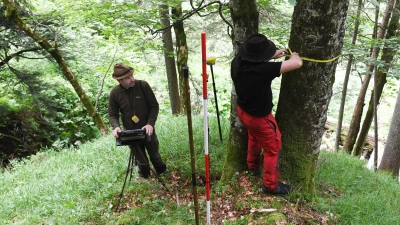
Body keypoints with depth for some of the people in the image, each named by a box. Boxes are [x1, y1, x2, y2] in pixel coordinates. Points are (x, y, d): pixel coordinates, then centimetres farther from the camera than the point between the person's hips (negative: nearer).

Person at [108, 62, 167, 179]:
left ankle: (162, 171, 43)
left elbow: (154, 106, -12)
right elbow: (113, 114, -3)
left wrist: (150, 124, -24)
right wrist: (116, 126, -24)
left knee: (154, 152, 18)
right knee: (139, 156, 17)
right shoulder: (115, 93, -12)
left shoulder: (143, 85, -17)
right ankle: (143, 174, 42)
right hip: (130, 132, 1)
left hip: (147, 129, -1)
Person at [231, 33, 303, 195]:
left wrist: (273, 56, 3)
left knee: (254, 138, 35)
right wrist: (294, 55, -9)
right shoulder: (263, 70, -37)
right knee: (273, 149, 15)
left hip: (243, 111, 8)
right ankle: (270, 185, 31)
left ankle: (252, 167, 58)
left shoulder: (236, 63, -15)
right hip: (259, 117, -8)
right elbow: (298, 63, -32)